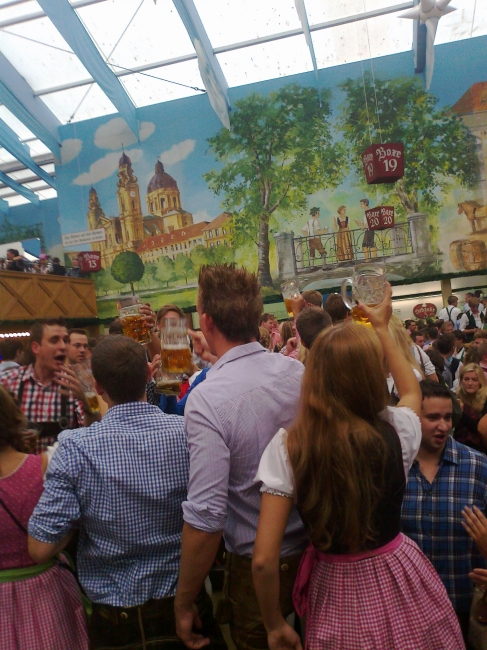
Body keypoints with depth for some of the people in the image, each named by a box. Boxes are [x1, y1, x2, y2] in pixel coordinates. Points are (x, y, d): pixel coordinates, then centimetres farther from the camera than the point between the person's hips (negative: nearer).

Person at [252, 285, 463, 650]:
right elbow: (413, 391, 8)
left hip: (334, 588, -2)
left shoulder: (287, 447, -23)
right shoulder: (397, 432, -18)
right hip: (399, 581, 2)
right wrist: (382, 329, 15)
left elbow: (264, 560, -20)